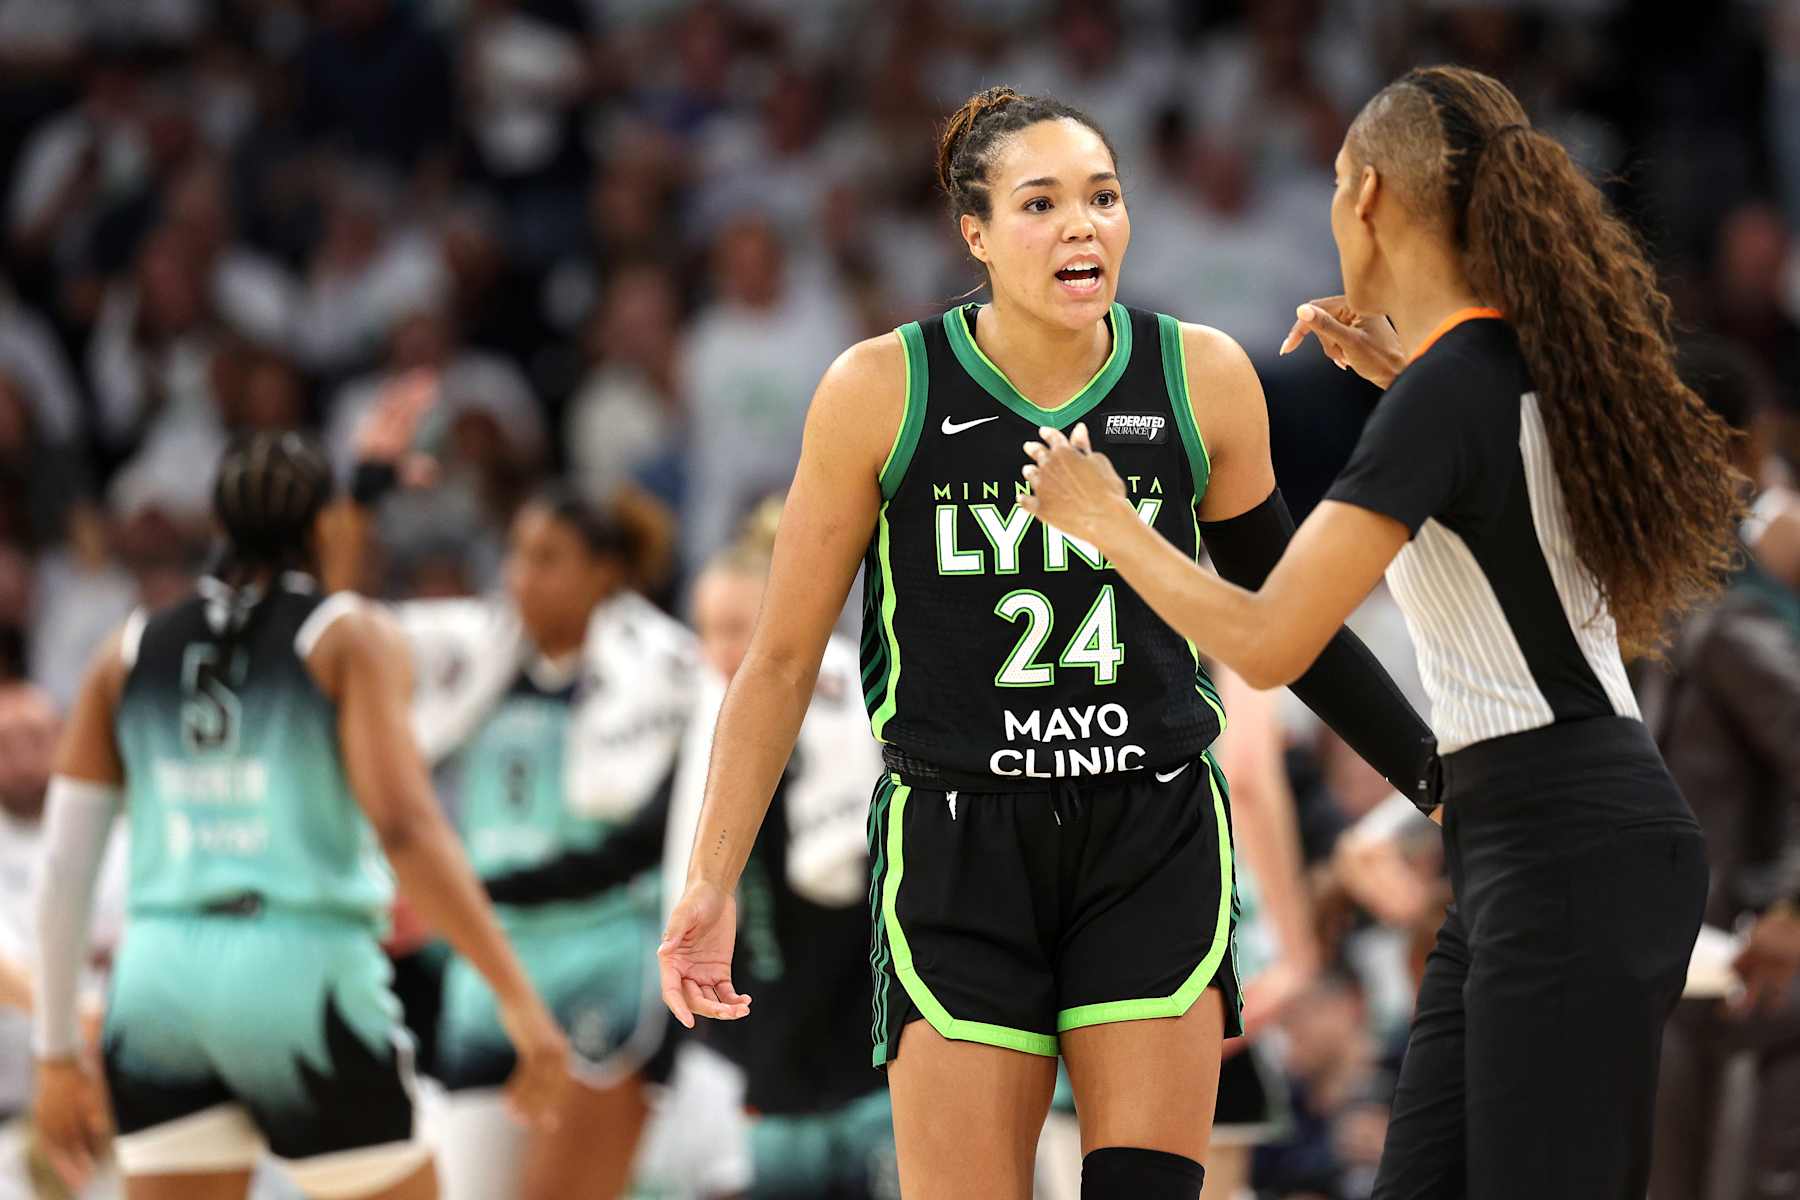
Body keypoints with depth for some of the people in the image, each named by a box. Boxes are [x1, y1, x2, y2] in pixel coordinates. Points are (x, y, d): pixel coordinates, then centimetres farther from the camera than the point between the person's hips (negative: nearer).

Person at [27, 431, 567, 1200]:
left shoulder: (129, 653, 13)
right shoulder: (350, 639, 2)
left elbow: (64, 867, 10)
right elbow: (403, 826, -12)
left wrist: (56, 1051, 16)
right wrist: (515, 992, -13)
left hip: (160, 978, 4)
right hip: (306, 975, -4)